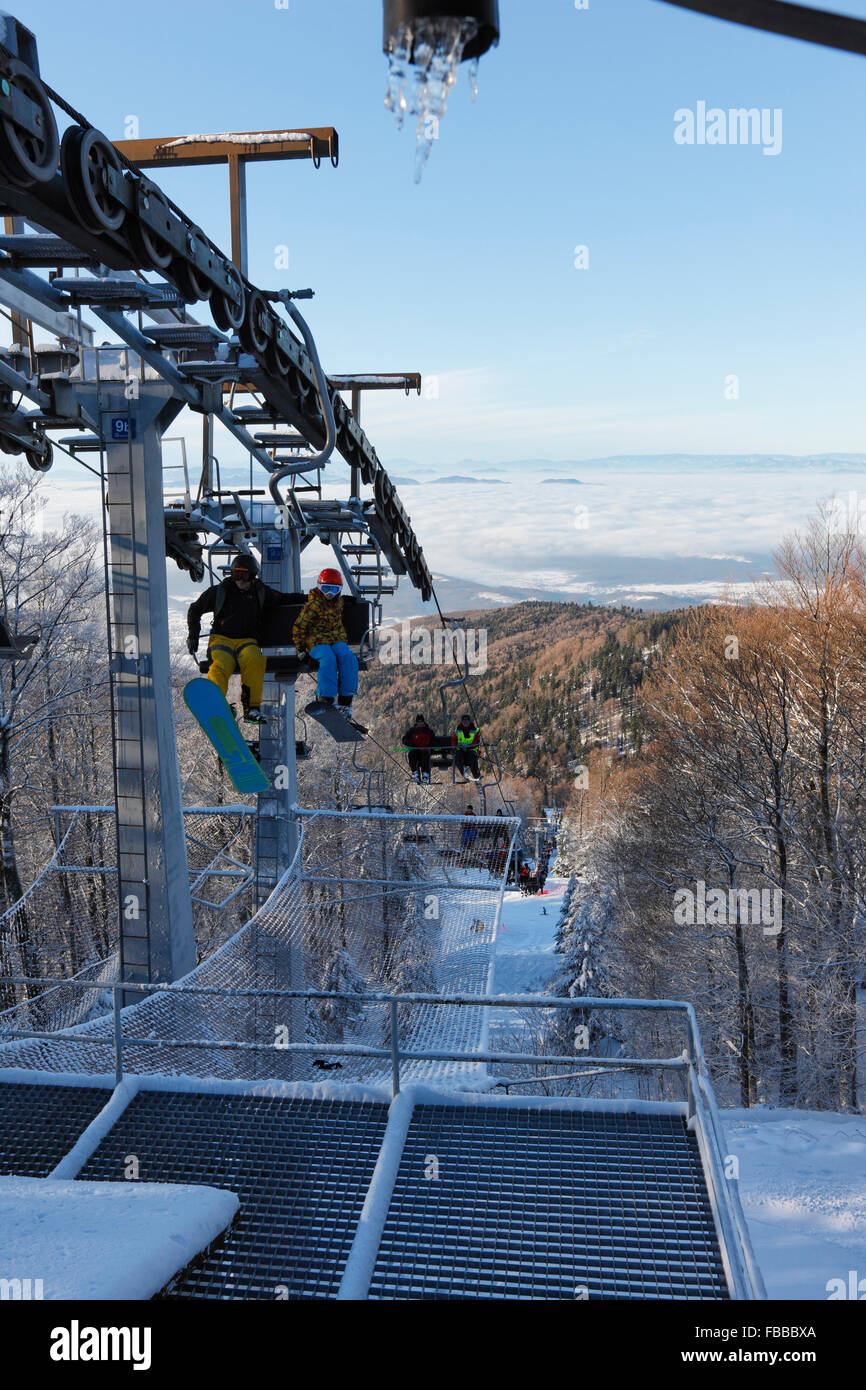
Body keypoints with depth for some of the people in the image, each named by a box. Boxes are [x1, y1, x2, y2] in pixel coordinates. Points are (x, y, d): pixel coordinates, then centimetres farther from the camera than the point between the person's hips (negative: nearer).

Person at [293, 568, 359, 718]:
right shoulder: (313, 605, -3)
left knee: (348, 658, -26)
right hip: (317, 641, -5)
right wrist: (300, 646, -2)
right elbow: (299, 627, 1)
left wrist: (344, 641, 26)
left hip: (337, 640, 5)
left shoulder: (338, 603, 15)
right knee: (328, 659, -36)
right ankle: (326, 698, -35)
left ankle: (345, 699, -26)